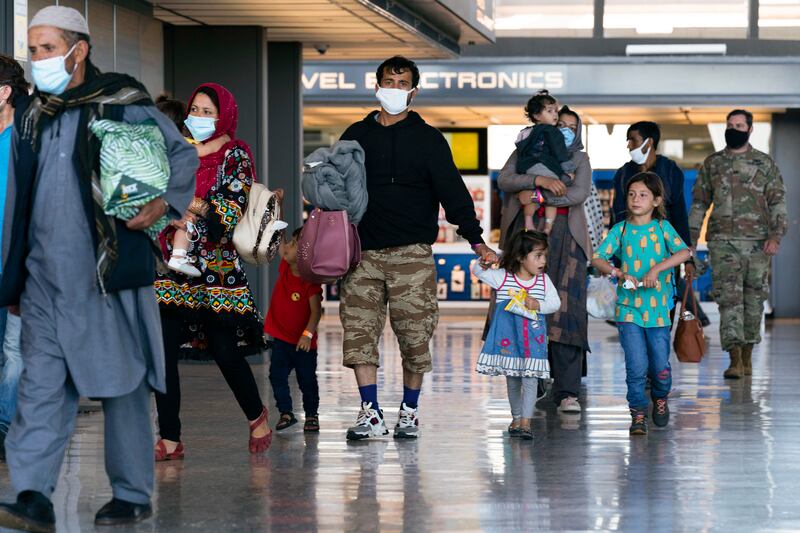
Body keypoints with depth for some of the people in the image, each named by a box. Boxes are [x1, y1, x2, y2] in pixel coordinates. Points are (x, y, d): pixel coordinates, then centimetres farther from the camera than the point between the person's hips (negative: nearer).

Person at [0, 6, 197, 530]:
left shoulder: (125, 105, -4)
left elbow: (185, 156, 4)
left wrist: (162, 202, -13)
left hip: (110, 274, -5)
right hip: (46, 279, 5)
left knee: (122, 385, 3)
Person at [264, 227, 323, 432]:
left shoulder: (310, 281, -19)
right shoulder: (285, 267, -2)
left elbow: (316, 311, -21)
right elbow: (280, 245, 5)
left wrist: (307, 334, -30)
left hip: (302, 342, -5)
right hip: (281, 338, 5)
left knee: (307, 380, 6)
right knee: (277, 375, -1)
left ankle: (312, 415, 18)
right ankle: (286, 413, 7)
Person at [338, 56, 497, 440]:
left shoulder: (427, 139, 6)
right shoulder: (356, 136, 14)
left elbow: (453, 191, -2)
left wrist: (476, 240, -12)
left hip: (412, 253, -2)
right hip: (363, 251, 2)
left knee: (414, 334, -2)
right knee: (359, 331, -6)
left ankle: (409, 412, 11)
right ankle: (371, 414, -2)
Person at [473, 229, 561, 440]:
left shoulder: (544, 280, 2)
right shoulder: (502, 277, -3)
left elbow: (555, 303, -1)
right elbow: (478, 272, -1)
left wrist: (537, 304, -18)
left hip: (533, 338, 0)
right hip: (508, 337, 0)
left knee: (530, 379, -8)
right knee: (512, 381, 11)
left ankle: (525, 422, -8)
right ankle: (516, 418, 26)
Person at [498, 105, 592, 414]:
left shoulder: (579, 159, 17)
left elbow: (580, 193, -3)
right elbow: (504, 180, -3)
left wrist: (535, 197, -9)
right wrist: (540, 180, -17)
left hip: (564, 238, -1)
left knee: (566, 313, -12)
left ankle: (567, 392, -16)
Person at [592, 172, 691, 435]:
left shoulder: (663, 227, 1)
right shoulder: (620, 229, 3)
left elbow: (684, 252, -13)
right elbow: (597, 258, -3)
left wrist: (656, 269, -23)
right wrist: (619, 273, -19)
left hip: (658, 308, 0)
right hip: (628, 307, 0)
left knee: (660, 366, 5)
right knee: (636, 366, -8)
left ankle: (660, 398, 34)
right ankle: (638, 412, 7)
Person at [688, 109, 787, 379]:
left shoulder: (765, 164, 6)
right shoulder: (712, 163, 10)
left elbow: (778, 202, 1)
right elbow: (699, 202, 14)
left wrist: (775, 235, -11)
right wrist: (691, 238, 9)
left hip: (757, 242, 0)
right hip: (723, 241, 0)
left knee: (754, 299, 6)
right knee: (728, 296, -12)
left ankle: (747, 354, 22)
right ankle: (735, 359, -19)